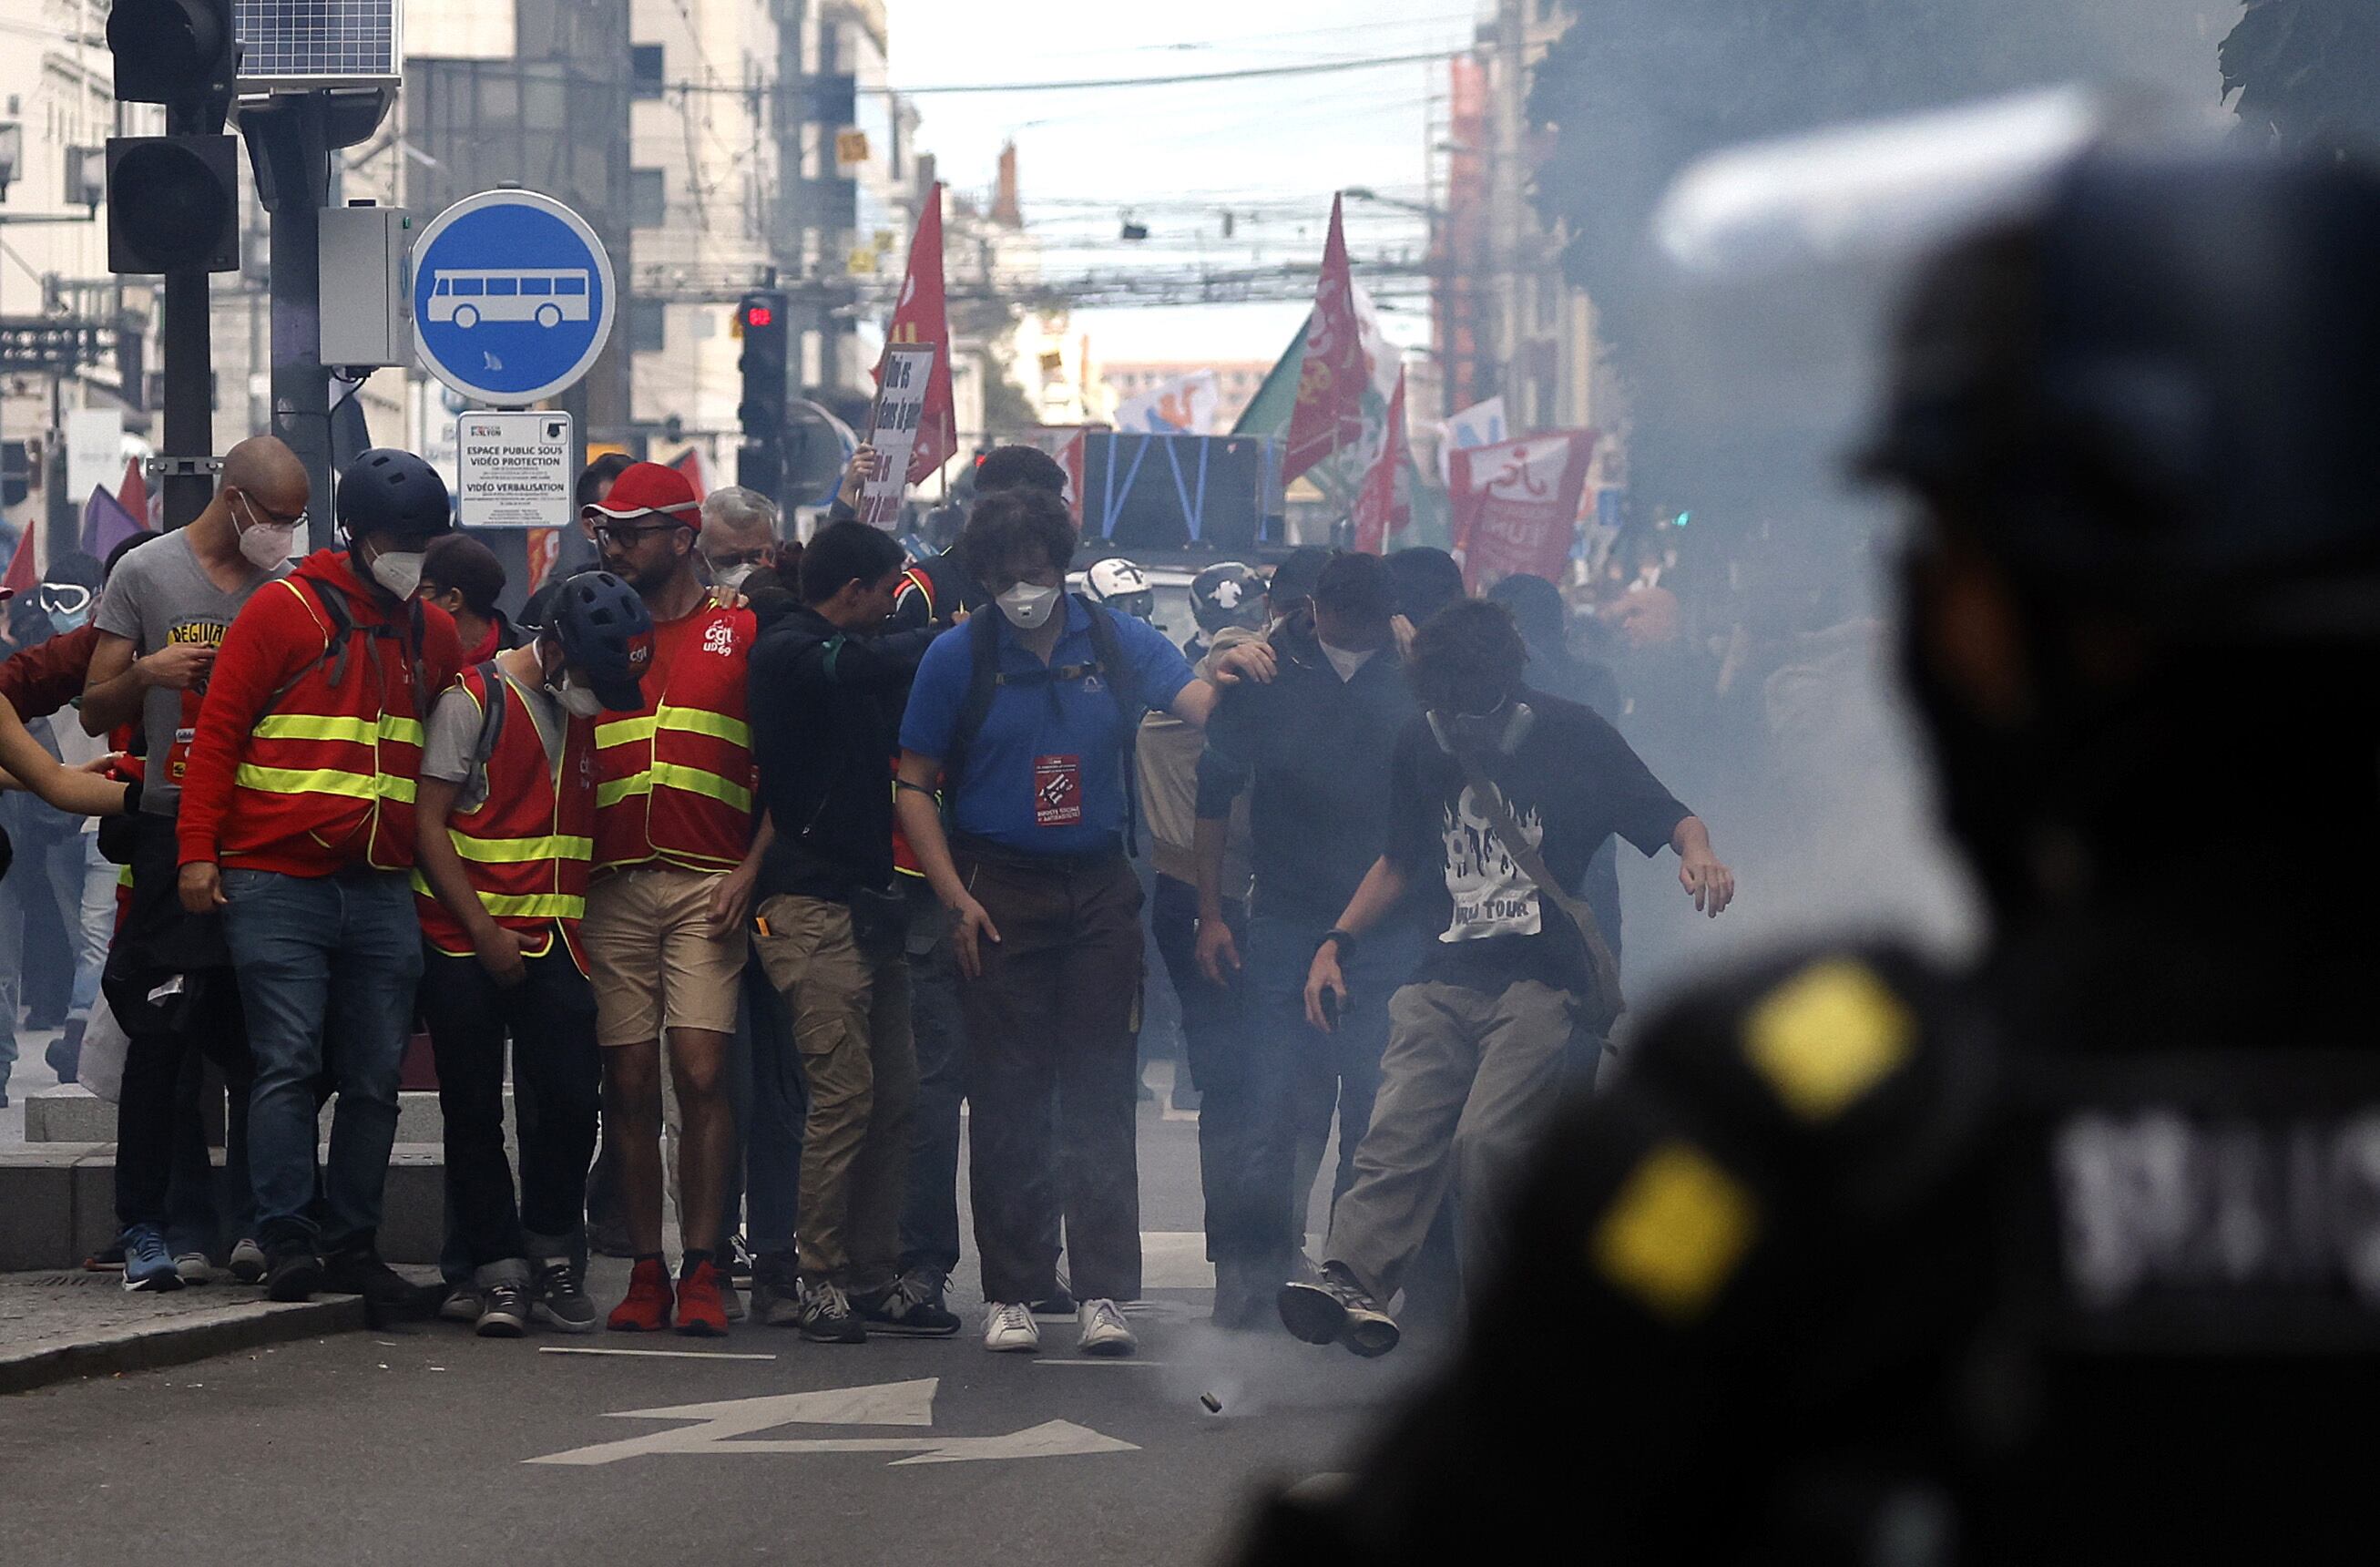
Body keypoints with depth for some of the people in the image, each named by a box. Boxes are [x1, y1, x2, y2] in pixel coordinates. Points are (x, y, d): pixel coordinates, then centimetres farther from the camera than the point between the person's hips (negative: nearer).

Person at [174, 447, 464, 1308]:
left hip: (384, 892, 5)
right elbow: (217, 731, -2)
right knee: (288, 1066, -8)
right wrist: (197, 850, -9)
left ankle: (352, 1243, 9)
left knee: (374, 1077, 3)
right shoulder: (282, 611, -1)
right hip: (276, 883, -5)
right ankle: (289, 1240, -6)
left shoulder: (432, 633, 14)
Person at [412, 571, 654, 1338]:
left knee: (572, 1100, -5)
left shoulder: (586, 713, 11)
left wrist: (585, 928, 9)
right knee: (474, 1113, -2)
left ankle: (549, 1254, 10)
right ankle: (499, 1273, 3)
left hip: (553, 943, 4)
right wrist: (485, 932, -13)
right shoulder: (473, 701, -6)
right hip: (467, 945, -4)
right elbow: (429, 824, -9)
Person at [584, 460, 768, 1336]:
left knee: (702, 1072, -11)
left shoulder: (740, 634, 8)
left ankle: (703, 1272, -8)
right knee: (628, 1082, 1)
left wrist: (750, 869, -6)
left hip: (708, 885, -3)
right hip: (614, 887, 3)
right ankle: (645, 1272, 6)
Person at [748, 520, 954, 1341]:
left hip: (870, 900, 9)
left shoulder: (847, 657, 20)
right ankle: (819, 1277, -6)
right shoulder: (789, 652, -7)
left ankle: (874, 1274, 9)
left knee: (893, 1091, 5)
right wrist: (957, 633, -6)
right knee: (844, 1090, -11)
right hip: (814, 903, -9)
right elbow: (878, 664, -19)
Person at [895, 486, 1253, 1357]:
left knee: (1100, 1093, 0)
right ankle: (1010, 1292, 6)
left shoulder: (1117, 643, 5)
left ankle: (1104, 1292, 2)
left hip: (1100, 891, 1)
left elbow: (1199, 705, -7)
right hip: (999, 889, -1)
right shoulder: (958, 658, 1)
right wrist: (954, 897, -6)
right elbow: (914, 786, 3)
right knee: (1006, 1096, 0)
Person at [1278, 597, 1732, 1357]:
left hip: (1541, 980, -4)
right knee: (1400, 1127, -15)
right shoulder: (1419, 745, 12)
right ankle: (1353, 1280, -28)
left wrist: (1699, 853, -19)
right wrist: (1337, 942, 16)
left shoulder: (1573, 737, 0)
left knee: (1488, 1139, -19)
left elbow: (1671, 817, 4)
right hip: (1447, 975, 4)